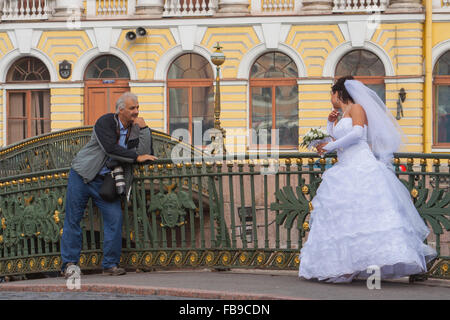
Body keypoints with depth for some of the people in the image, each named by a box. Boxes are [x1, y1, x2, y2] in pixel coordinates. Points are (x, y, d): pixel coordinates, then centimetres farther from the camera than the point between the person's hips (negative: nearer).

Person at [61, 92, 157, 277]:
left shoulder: (134, 130, 5)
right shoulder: (106, 122, -10)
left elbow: (146, 154, -6)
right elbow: (111, 148, -23)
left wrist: (144, 128, -12)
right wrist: (137, 157, -19)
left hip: (106, 181, 4)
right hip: (82, 176, -4)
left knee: (115, 218, -10)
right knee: (73, 219, -2)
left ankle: (110, 264, 0)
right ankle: (69, 263, 7)